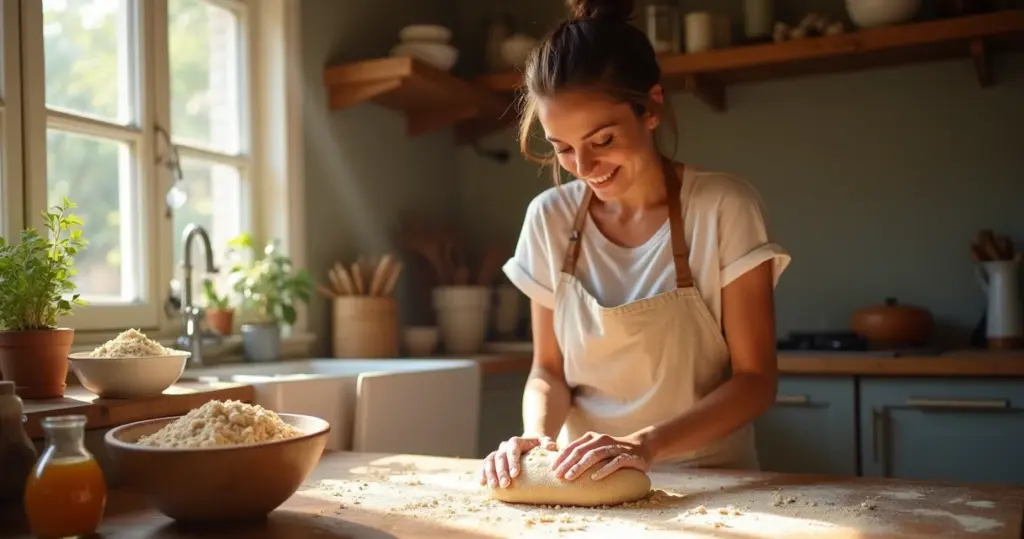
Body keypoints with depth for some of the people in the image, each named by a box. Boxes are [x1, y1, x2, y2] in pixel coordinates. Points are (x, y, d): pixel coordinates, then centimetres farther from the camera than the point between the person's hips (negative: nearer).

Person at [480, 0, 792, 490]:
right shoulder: (549, 219, -1)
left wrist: (647, 443, -22)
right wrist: (537, 433, -14)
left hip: (707, 484, -2)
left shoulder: (724, 209, -9)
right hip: (583, 482, 2)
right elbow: (548, 368, 7)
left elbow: (754, 380, -8)